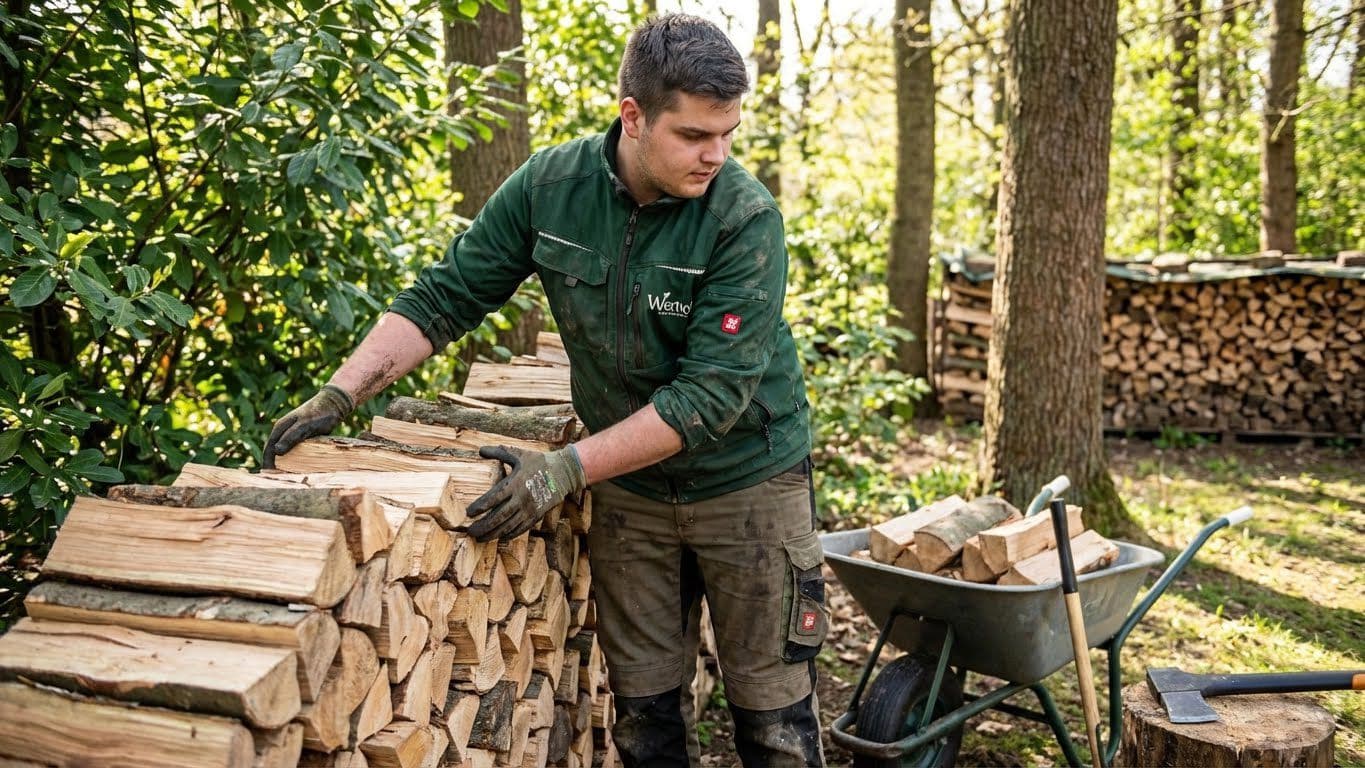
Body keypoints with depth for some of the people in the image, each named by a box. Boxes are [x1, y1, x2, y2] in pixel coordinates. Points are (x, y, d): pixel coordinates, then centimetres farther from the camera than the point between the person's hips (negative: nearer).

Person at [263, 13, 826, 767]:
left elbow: (712, 392, -26)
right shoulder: (549, 186, -11)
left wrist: (569, 467, -29)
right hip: (628, 483, 3)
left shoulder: (745, 217, -22)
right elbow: (443, 297, -5)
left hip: (745, 479, -3)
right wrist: (339, 395, -16)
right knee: (642, 706, 13)